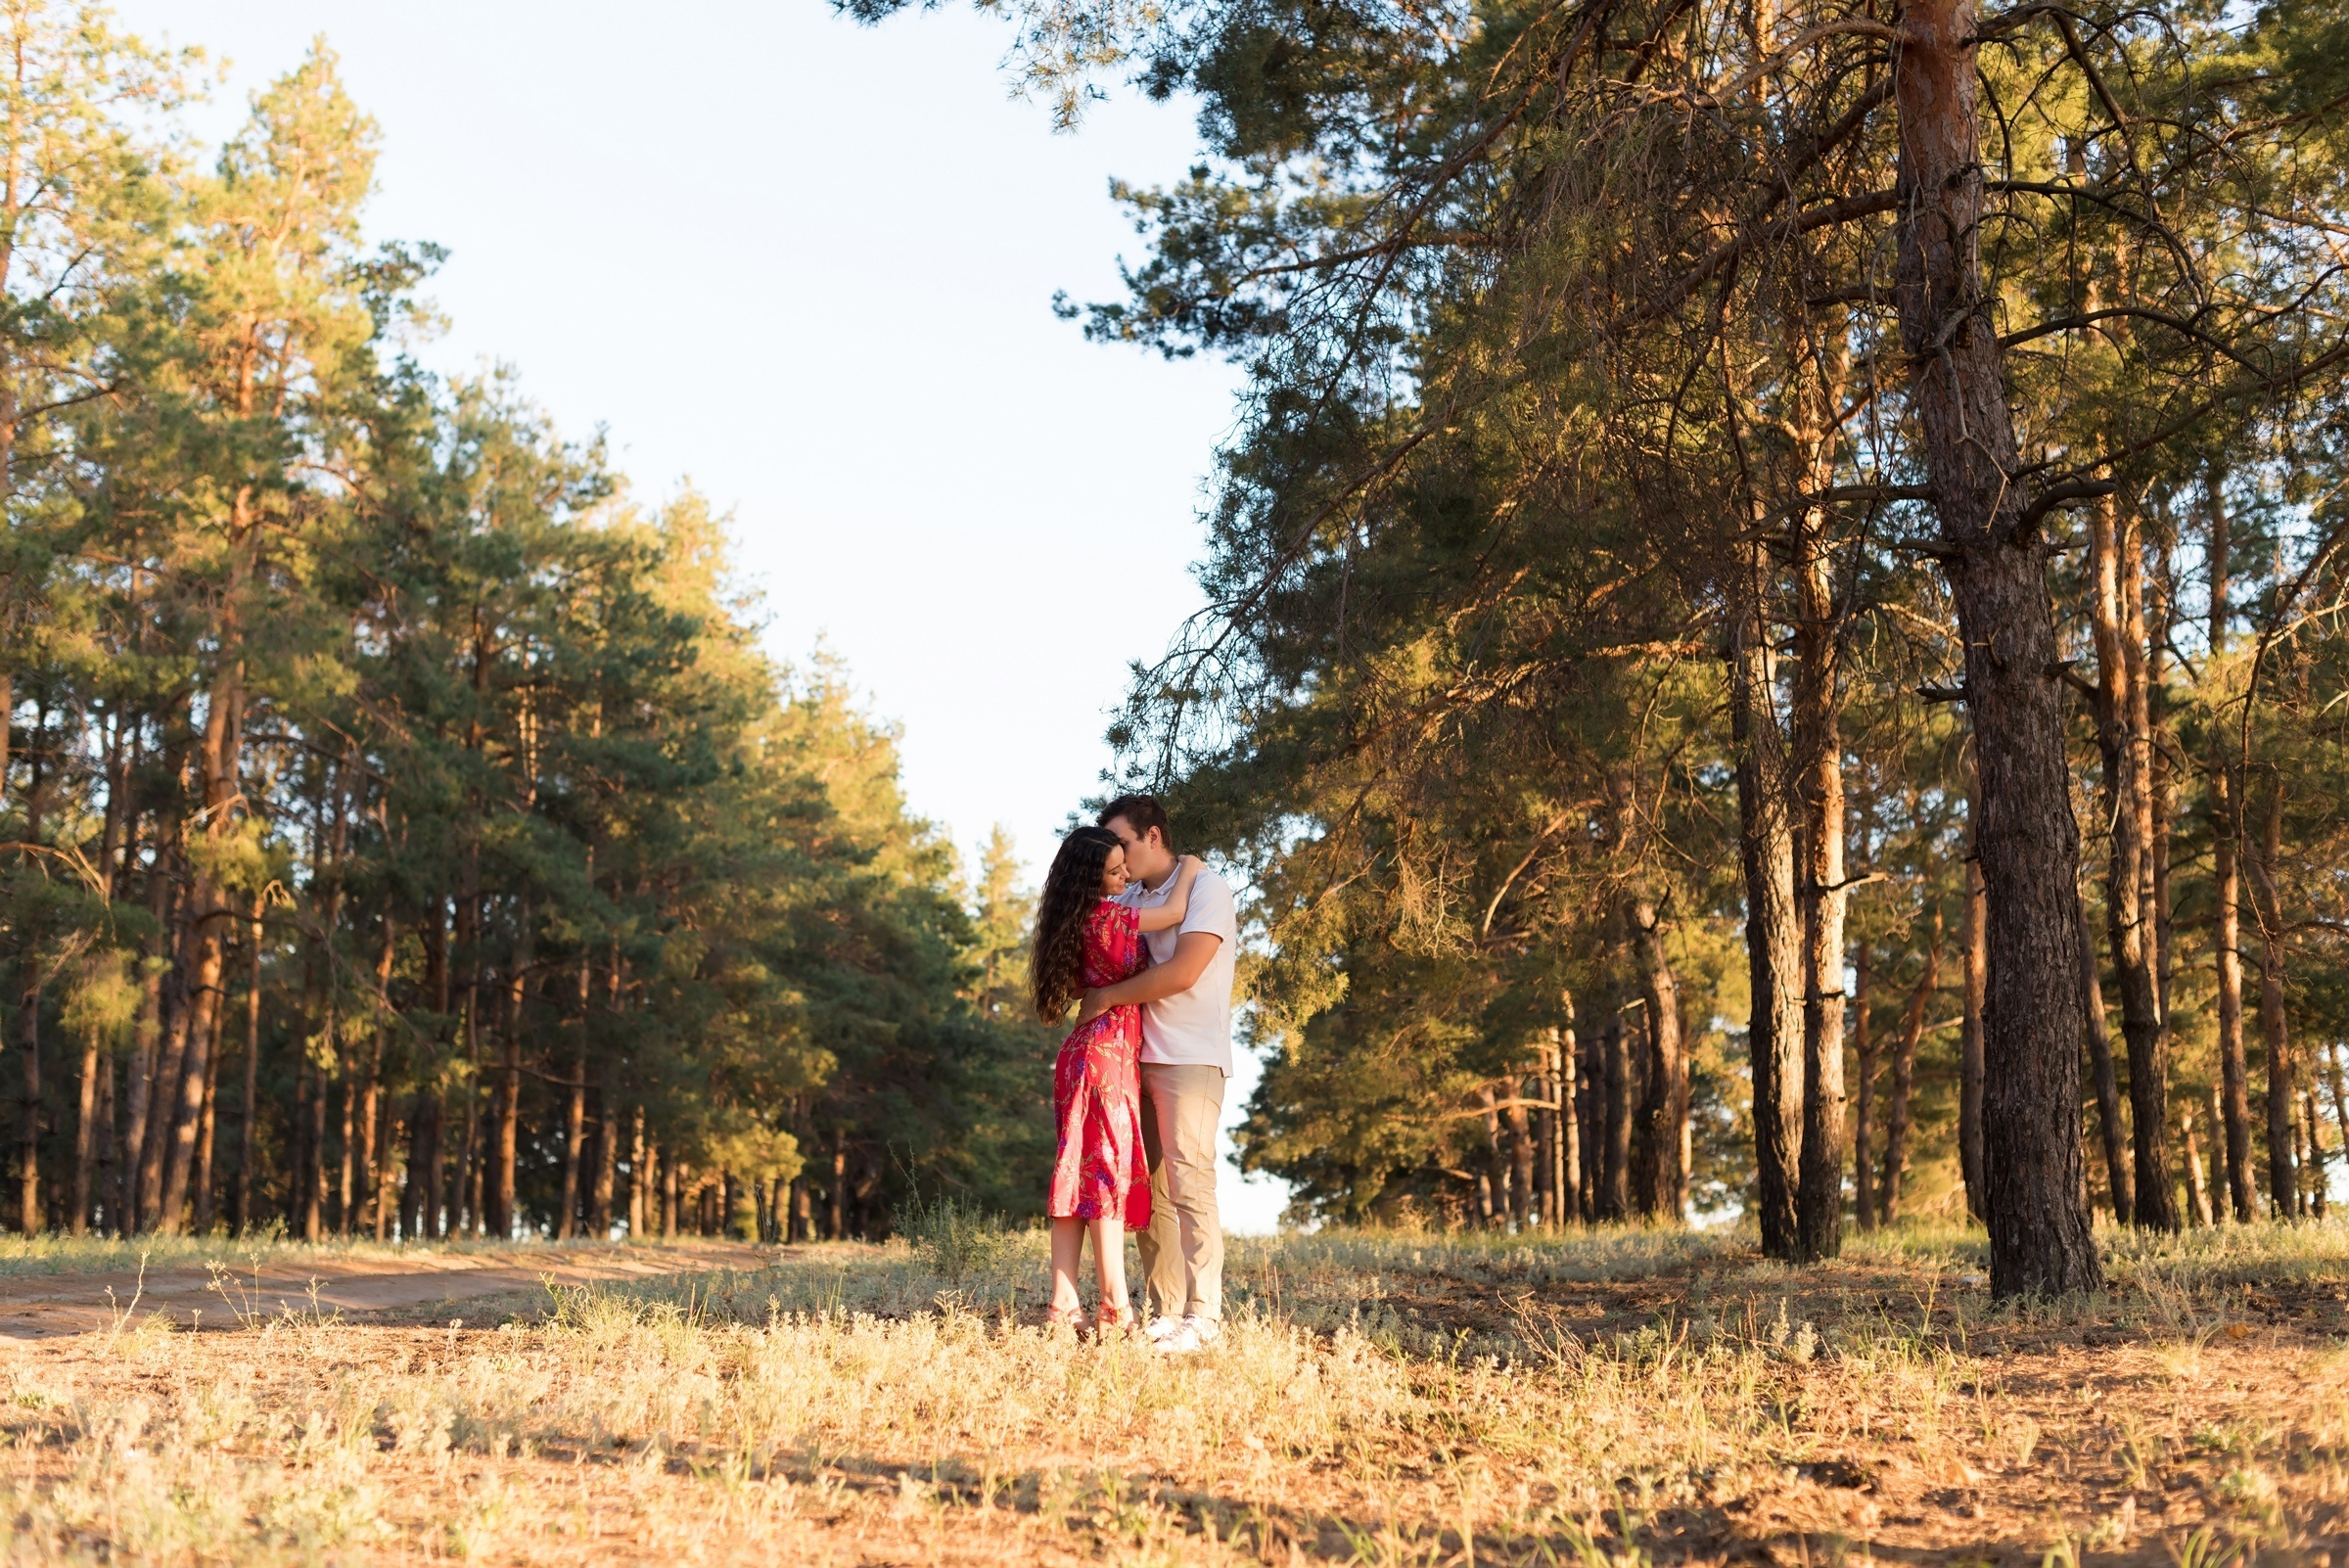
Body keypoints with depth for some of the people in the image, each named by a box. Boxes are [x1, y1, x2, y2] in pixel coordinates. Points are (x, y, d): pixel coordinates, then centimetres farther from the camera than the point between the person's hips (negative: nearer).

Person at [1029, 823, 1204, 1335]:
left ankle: (1063, 1305, 6)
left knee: (1077, 1176, 6)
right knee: (1109, 1173, -8)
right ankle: (1115, 1309, -7)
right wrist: (1187, 869, 7)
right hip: (1109, 1051, -9)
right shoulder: (1105, 915, -13)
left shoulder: (1077, 921, 14)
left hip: (1081, 1052, 9)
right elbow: (1175, 912, -9)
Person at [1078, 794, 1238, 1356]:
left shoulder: (1207, 888, -4)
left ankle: (1202, 1316, -13)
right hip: (1137, 1056, 7)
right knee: (1150, 1189, 3)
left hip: (1191, 1059, -7)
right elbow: (1112, 965, 23)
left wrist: (1108, 997, -9)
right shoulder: (1130, 899, 19)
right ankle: (1164, 1314, 6)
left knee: (1189, 1182, -12)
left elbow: (1182, 972, -15)